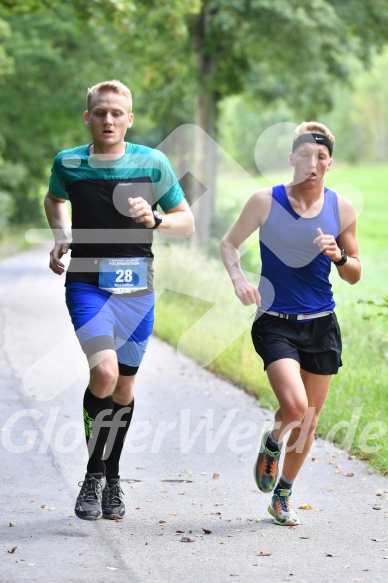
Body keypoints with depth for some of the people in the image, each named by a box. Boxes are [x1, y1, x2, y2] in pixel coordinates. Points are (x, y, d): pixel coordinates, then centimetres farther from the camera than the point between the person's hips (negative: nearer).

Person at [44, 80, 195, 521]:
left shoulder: (152, 163, -2)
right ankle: (93, 474, -5)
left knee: (124, 387, 11)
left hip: (137, 289, 2)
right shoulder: (68, 163, 0)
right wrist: (60, 237, 6)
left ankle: (111, 478, 31)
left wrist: (154, 220, -15)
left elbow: (186, 223, 4)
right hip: (87, 284, -2)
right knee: (104, 372, -23)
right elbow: (54, 199, 23)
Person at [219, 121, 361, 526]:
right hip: (275, 323, -3)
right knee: (295, 406, -22)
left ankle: (283, 496, 31)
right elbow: (229, 243, 6)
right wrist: (237, 278, -13)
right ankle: (271, 443, 14)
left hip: (321, 325, 3)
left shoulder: (341, 209, 1)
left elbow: (354, 275, 8)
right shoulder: (265, 202, -6)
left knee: (307, 422, 9)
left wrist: (338, 256, -13)